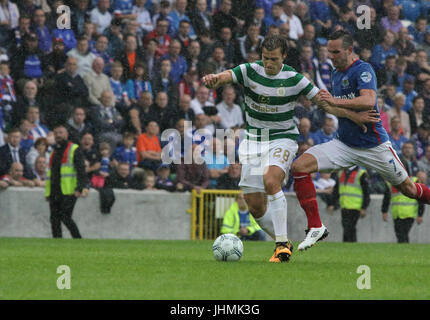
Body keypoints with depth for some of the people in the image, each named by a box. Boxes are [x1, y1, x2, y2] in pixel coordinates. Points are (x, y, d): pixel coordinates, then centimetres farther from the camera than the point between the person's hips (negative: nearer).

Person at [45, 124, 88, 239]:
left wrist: (80, 188, -21)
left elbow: (81, 170, -9)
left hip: (68, 192, -7)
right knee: (54, 219, 2)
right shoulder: (54, 152, 23)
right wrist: (48, 192, 20)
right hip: (54, 192, 7)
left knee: (65, 217, -14)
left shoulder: (74, 150, 1)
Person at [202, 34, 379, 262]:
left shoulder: (294, 79, -10)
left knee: (271, 181, -31)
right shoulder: (250, 71, -8)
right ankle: (281, 243, 22)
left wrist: (354, 116, -14)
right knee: (255, 205, -1)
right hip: (253, 139, 3)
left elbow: (323, 101, -4)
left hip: (283, 138, -3)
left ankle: (282, 243, -24)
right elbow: (225, 77, -24)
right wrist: (212, 79, -48)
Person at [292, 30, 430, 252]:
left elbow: (368, 101, -31)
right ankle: (316, 227, -12)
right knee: (299, 166, -15)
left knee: (407, 188, 6)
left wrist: (335, 102, -35)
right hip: (344, 145, 6)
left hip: (374, 145, -6)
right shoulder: (336, 74, 12)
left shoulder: (363, 70, -13)